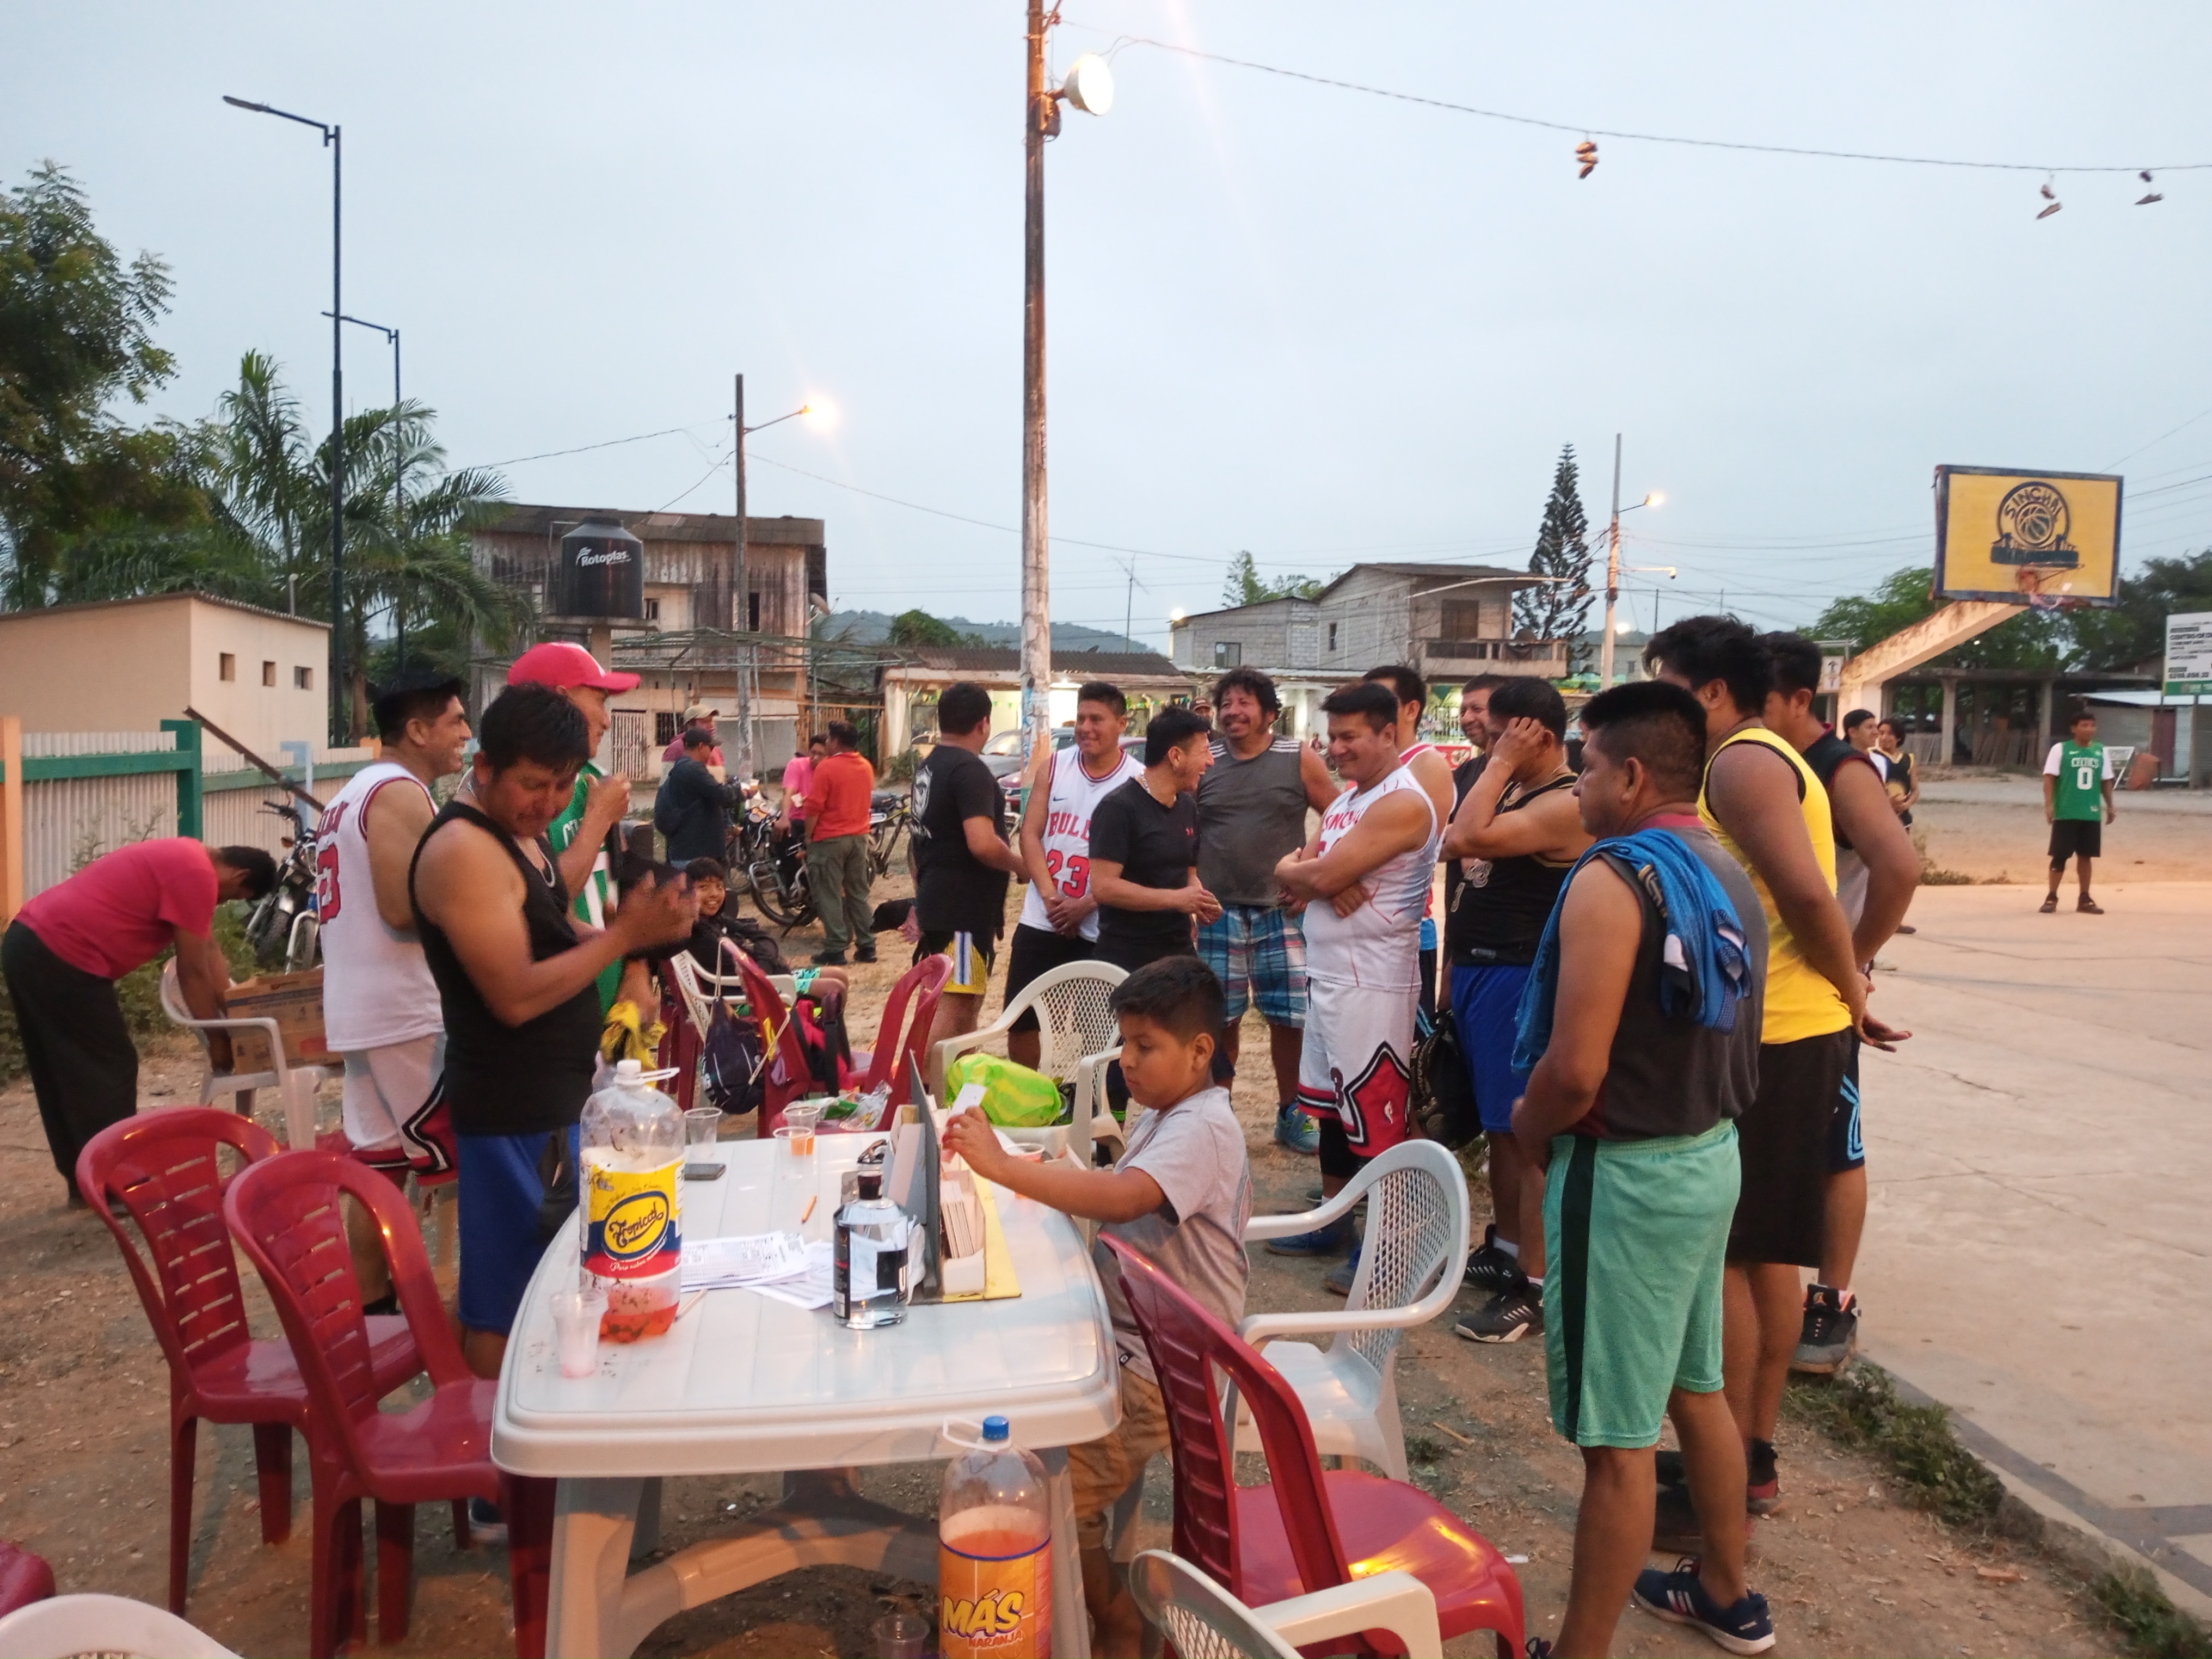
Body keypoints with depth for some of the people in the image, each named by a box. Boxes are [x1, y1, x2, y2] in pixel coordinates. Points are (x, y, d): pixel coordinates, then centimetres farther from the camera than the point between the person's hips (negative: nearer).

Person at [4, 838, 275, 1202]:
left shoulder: (188, 859, 17)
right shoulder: (198, 874, -14)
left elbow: (209, 949, 20)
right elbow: (193, 971, -10)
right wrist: (218, 1036, 1)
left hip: (29, 941, 11)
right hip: (62, 958, -11)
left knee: (64, 1072, 16)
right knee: (110, 1067, 0)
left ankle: (85, 1181, 26)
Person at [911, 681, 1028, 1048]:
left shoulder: (928, 767, 13)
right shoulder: (970, 770, -17)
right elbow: (983, 845, -27)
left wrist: (922, 901, 28)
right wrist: (1021, 865, -9)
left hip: (939, 903, 10)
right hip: (964, 908, -10)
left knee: (966, 1003, 18)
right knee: (953, 1008, -8)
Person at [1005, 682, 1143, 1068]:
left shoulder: (1138, 781, -7)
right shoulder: (1055, 766, 4)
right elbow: (1030, 834, 1)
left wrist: (1084, 907, -14)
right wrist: (1050, 897, -11)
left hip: (1097, 930, -4)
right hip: (1040, 920, 4)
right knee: (1020, 1022, 10)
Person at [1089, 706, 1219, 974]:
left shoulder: (1188, 805, 10)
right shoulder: (1118, 807, -14)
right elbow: (1103, 886, -21)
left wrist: (1198, 899, -2)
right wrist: (1176, 899, -20)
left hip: (1180, 953, 7)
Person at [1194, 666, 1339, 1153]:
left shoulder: (1300, 758, -1)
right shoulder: (1203, 764, 4)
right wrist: (1190, 888, -3)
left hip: (1283, 913, -1)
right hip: (1218, 913, 1)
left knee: (1290, 1020, 3)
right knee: (1221, 1020, 7)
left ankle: (1291, 1115, 20)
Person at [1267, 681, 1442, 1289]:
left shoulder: (1402, 803, -17)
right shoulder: (1347, 798, 14)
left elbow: (1323, 875, -23)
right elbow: (1291, 869, 9)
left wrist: (1307, 873, -2)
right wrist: (1319, 879, -12)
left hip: (1373, 984, -10)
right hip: (1328, 976, 10)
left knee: (1376, 1120, -1)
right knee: (1332, 1105, 18)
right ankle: (1333, 1222, 32)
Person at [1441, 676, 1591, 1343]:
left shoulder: (1567, 804, -17)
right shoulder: (1513, 792, 14)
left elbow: (1470, 839, -25)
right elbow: (1455, 846, 17)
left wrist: (1504, 764, -18)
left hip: (1519, 979, -10)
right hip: (1476, 969, 10)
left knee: (1528, 1134, -5)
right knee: (1498, 1125, 18)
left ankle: (1535, 1289, 1)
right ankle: (1505, 1247, 32)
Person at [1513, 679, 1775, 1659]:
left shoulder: (1615, 877, -21)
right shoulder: (1728, 877, 7)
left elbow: (1576, 1070, -26)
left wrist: (1527, 1126, -5)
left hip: (1626, 1173, -9)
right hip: (1709, 1153, 9)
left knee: (1617, 1437, 1)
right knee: (1693, 1389, 24)